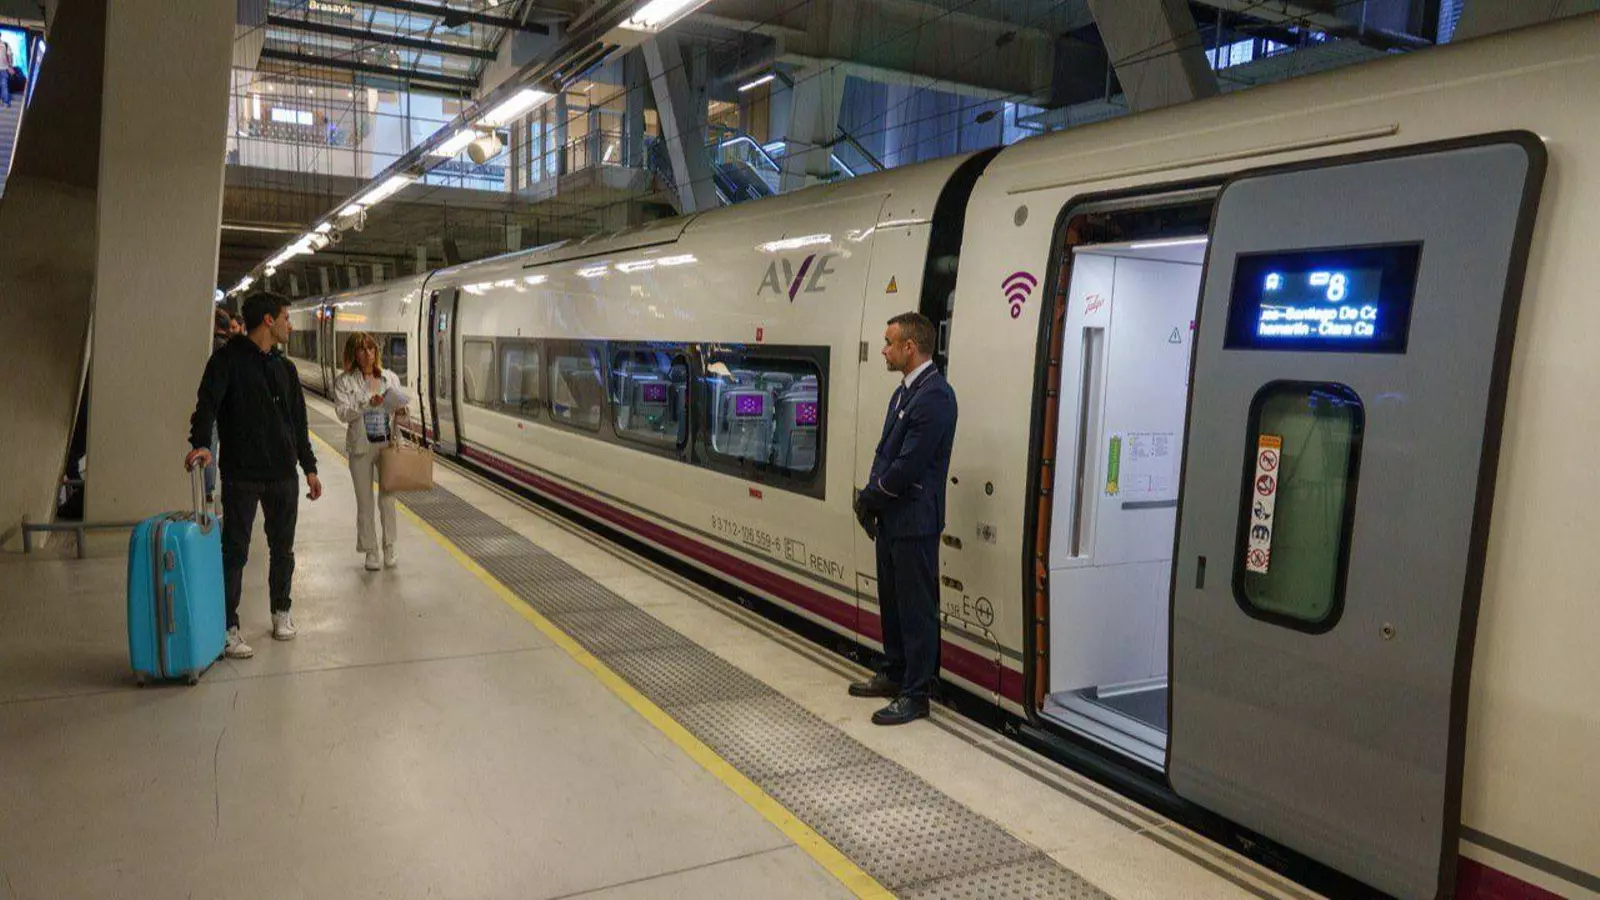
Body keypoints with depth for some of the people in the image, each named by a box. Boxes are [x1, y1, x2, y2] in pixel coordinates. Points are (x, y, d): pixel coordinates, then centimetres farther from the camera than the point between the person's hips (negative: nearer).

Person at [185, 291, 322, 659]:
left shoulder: (285, 367, 13)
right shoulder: (228, 359, -5)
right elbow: (207, 404, -18)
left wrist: (309, 468, 14)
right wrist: (201, 444, -36)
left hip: (283, 476, 6)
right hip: (240, 477, -5)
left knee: (283, 549, 14)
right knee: (235, 552, -1)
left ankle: (281, 612, 30)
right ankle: (229, 628, 6)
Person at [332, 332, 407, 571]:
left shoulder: (390, 378, 6)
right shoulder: (344, 381, -3)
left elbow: (398, 407, 11)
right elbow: (342, 413, -13)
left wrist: (400, 411, -12)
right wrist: (368, 404, -27)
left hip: (388, 444, 2)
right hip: (361, 446, -2)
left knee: (388, 498, 5)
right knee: (365, 502, 7)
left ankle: (389, 549, 19)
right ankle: (370, 551, 18)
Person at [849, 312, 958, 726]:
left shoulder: (935, 395, -18)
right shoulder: (904, 392, 14)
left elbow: (909, 464, -22)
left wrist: (871, 496, -9)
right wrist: (871, 498, 1)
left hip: (914, 521, -10)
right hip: (891, 519, 10)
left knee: (916, 609, 1)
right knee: (891, 602, 20)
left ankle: (916, 694, 12)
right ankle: (894, 675, 35)